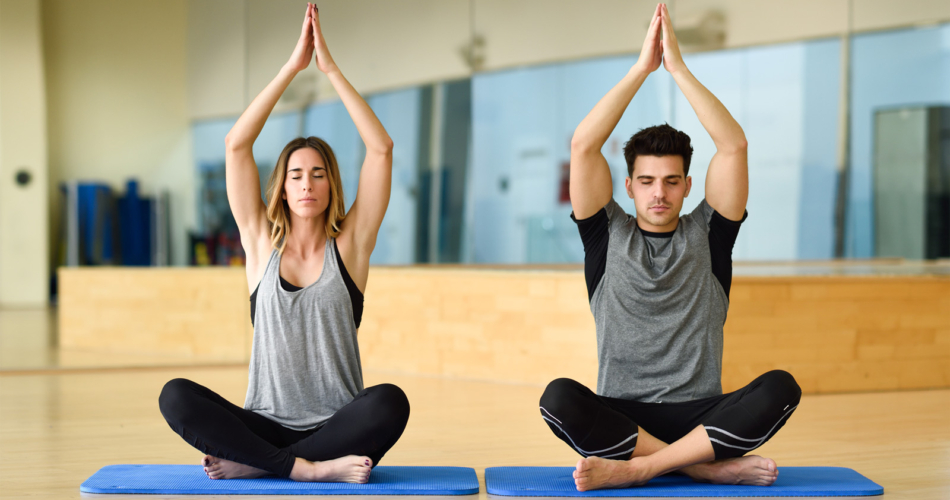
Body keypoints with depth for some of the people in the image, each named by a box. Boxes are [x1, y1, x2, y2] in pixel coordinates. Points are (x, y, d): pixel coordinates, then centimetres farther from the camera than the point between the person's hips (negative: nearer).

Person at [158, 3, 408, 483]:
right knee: (176, 396, -24)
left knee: (390, 402, -33)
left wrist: (331, 68, -4)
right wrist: (292, 66, -3)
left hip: (335, 426, 0)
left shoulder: (349, 245, 4)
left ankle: (251, 464, -23)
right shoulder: (262, 244, 7)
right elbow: (236, 144, -1)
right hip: (266, 425, 1)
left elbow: (381, 149, -4)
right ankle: (306, 467, -28)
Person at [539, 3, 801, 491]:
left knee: (779, 388, -29)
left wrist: (678, 67, -4)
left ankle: (636, 468, -29)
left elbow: (733, 146, -3)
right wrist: (641, 68, -4)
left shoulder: (707, 235, 10)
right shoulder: (608, 236, 9)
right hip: (619, 414, -1)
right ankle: (710, 467, -28)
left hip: (699, 414, 1)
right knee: (559, 398, -33)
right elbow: (583, 146, -4)